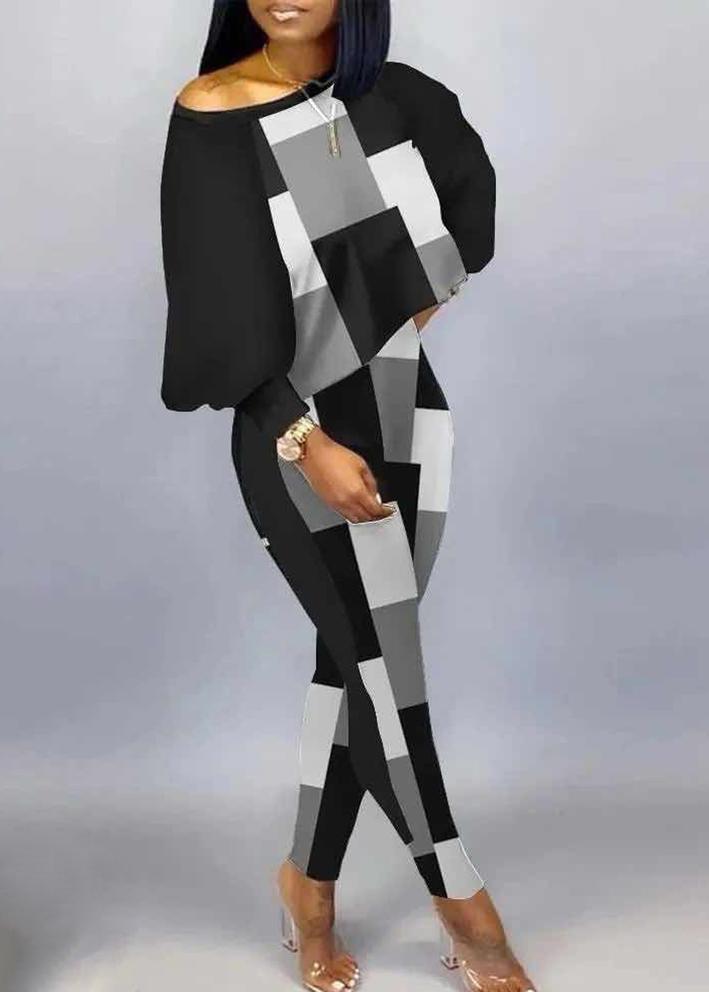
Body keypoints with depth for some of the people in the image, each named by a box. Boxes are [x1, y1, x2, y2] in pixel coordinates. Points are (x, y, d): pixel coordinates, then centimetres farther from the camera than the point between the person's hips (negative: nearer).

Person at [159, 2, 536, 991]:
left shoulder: (398, 96, 1)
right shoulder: (210, 118, -11)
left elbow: (471, 187, 22)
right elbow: (220, 309, -14)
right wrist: (308, 441, -20)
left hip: (407, 411, 4)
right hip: (299, 429, -4)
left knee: (355, 657, 8)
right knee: (384, 661, -2)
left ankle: (309, 885, 24)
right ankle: (459, 893, 17)